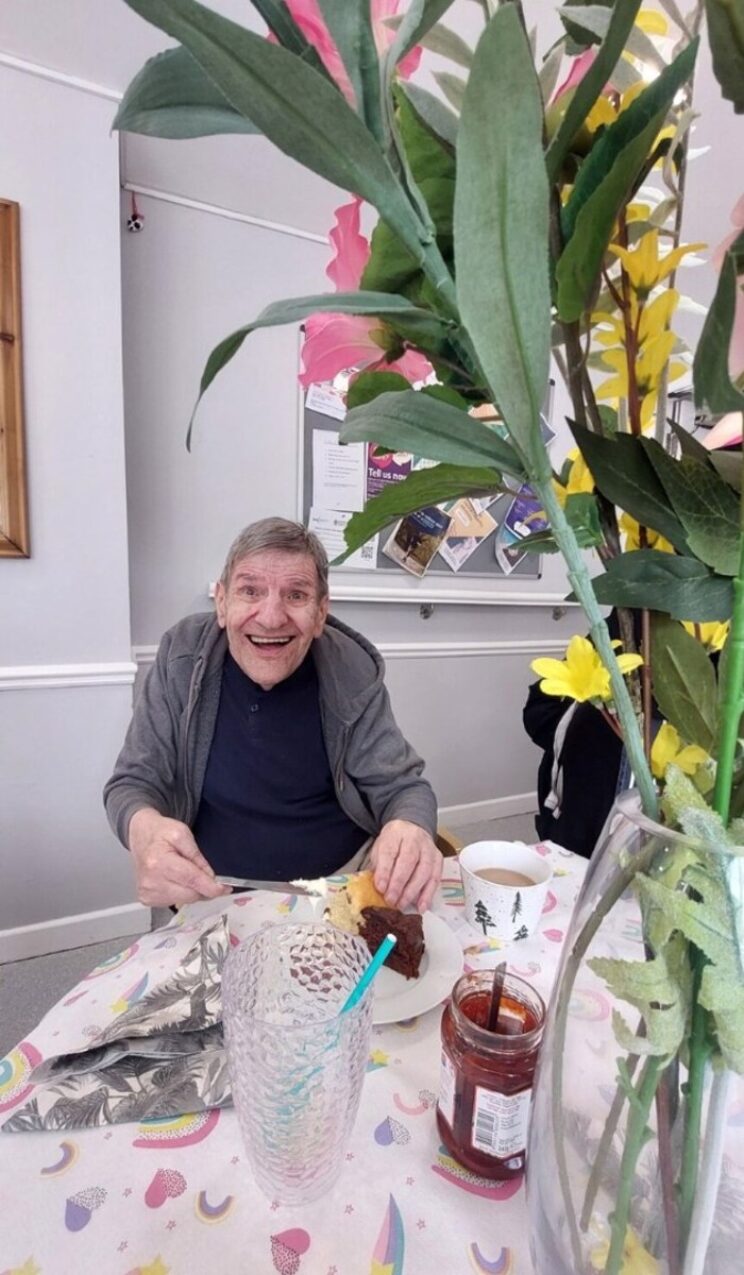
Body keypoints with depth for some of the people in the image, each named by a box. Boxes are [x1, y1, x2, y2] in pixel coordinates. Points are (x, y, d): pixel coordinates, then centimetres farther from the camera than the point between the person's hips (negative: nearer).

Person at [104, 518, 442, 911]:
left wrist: (412, 827, -33)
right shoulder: (183, 658, -12)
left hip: (347, 878, -1)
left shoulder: (352, 671, -13)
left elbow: (402, 785, -8)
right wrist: (142, 827, -32)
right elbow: (133, 783, -7)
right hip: (214, 891, 2)